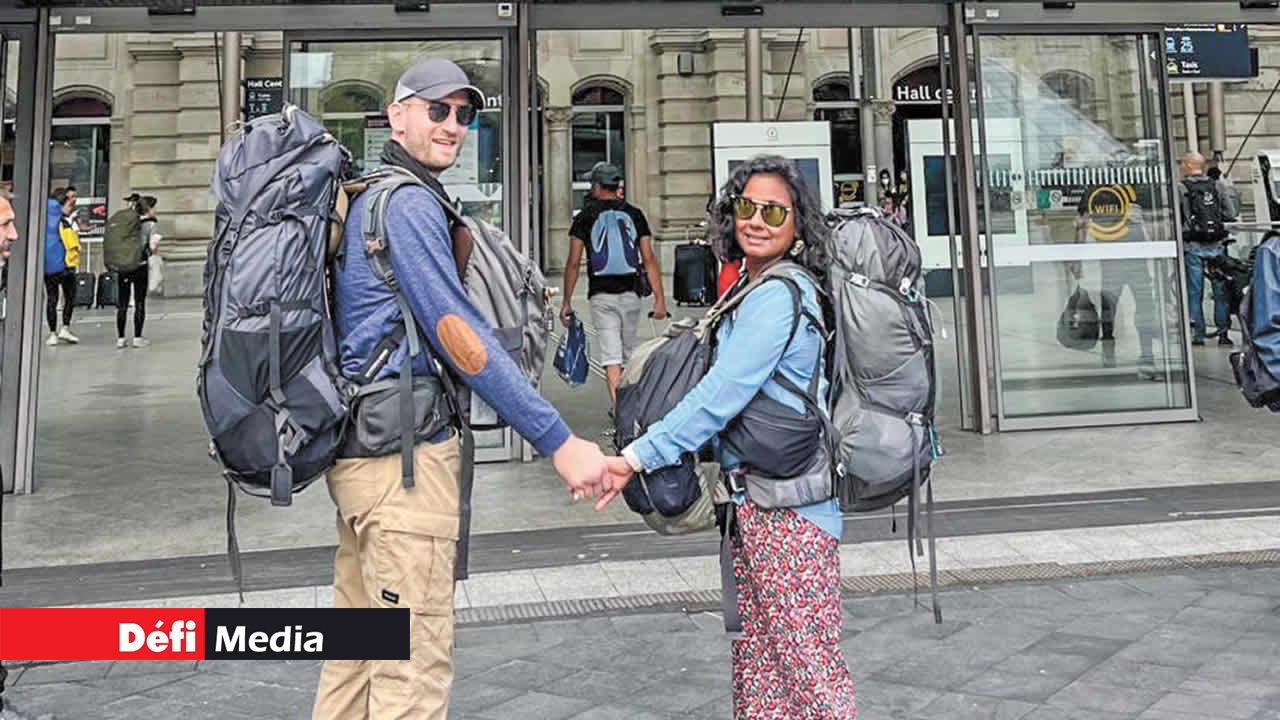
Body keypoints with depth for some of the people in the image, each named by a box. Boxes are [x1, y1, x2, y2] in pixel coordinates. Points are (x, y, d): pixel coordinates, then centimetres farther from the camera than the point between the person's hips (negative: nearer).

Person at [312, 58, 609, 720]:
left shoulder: (366, 198, 18)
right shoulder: (409, 203, -12)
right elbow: (458, 336, -19)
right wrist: (559, 442, -19)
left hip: (358, 445, 10)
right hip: (404, 455, -10)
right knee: (414, 665, -4)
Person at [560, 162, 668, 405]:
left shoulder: (586, 216, 0)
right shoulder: (635, 214, 5)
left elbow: (573, 263, -3)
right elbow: (649, 259, 0)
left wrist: (567, 301, 4)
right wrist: (659, 298, 1)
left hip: (600, 295, -2)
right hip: (630, 293, 2)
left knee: (611, 356, -3)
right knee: (628, 354, 16)